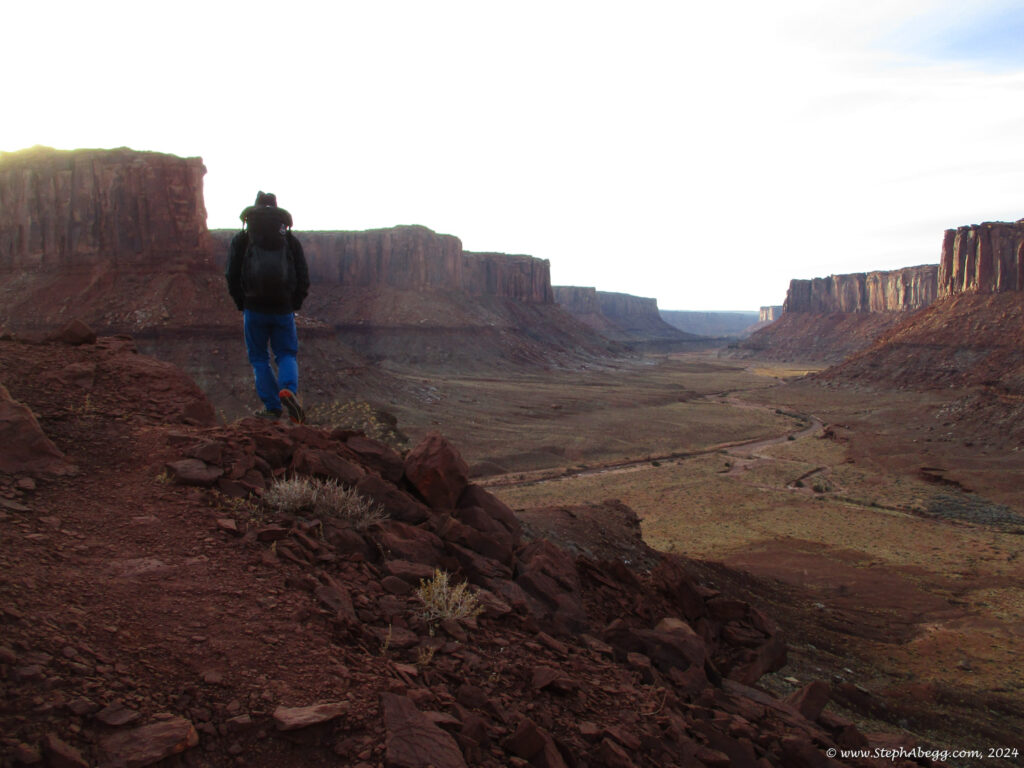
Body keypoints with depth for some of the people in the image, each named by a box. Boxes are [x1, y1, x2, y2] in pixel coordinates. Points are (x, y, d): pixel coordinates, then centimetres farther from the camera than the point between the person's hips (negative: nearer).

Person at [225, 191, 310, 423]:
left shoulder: (241, 240, 3)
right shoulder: (291, 240, 6)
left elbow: (232, 277, 1)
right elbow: (304, 279, 4)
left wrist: (242, 305, 13)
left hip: (254, 308, -1)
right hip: (283, 309, 1)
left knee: (259, 358, 14)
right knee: (287, 355, 13)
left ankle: (272, 406, 10)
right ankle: (288, 390, -16)